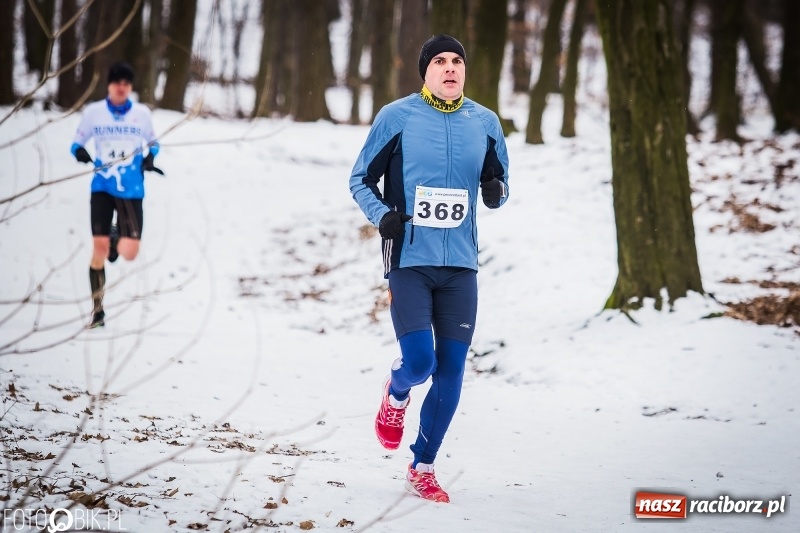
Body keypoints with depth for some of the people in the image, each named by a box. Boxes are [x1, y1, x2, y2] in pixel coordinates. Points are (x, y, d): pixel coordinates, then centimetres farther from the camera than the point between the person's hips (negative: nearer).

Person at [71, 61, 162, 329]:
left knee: (129, 252, -9)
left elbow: (153, 142, 17)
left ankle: (117, 239, 30)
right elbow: (77, 143, 8)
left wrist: (150, 156, -5)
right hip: (102, 188, 0)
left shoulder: (142, 113, 2)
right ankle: (97, 309, 7)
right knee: (100, 249, -6)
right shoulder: (93, 112, 1)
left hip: (131, 190, 0)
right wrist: (80, 152, -15)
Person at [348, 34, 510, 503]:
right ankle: (397, 395, 24)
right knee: (419, 361, -15)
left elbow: (499, 188, 17)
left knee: (451, 371, 3)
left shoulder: (485, 122, 7)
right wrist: (381, 214, -13)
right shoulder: (397, 117, -1)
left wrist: (497, 192, -7)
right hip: (410, 259, -3)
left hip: (460, 264, 3)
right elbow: (361, 179, 6)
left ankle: (423, 467, 19)